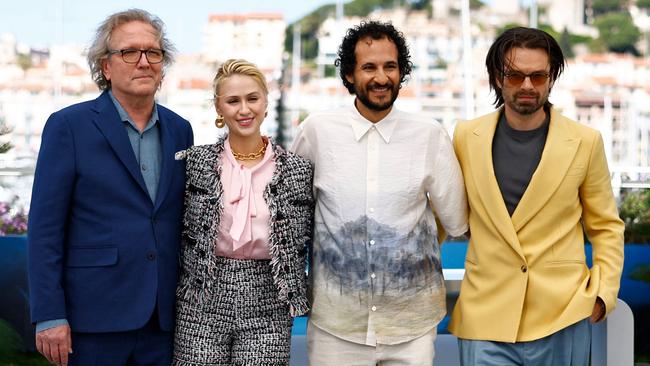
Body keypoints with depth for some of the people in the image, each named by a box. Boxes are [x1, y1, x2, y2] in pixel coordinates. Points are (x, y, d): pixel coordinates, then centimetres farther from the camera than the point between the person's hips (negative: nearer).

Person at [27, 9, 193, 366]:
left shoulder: (179, 130, 10)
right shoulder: (68, 125, -4)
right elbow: (45, 228, -7)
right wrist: (49, 317, -12)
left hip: (162, 320, 4)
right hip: (94, 320, -4)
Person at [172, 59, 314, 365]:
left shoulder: (298, 170, 2)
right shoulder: (194, 163, 2)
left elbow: (312, 242, 10)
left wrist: (298, 295, 5)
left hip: (267, 309, 0)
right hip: (202, 306, 0)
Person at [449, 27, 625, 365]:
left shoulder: (584, 142, 0)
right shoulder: (467, 137, 3)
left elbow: (606, 226, 8)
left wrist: (603, 294, -2)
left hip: (562, 318, 0)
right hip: (486, 318, 1)